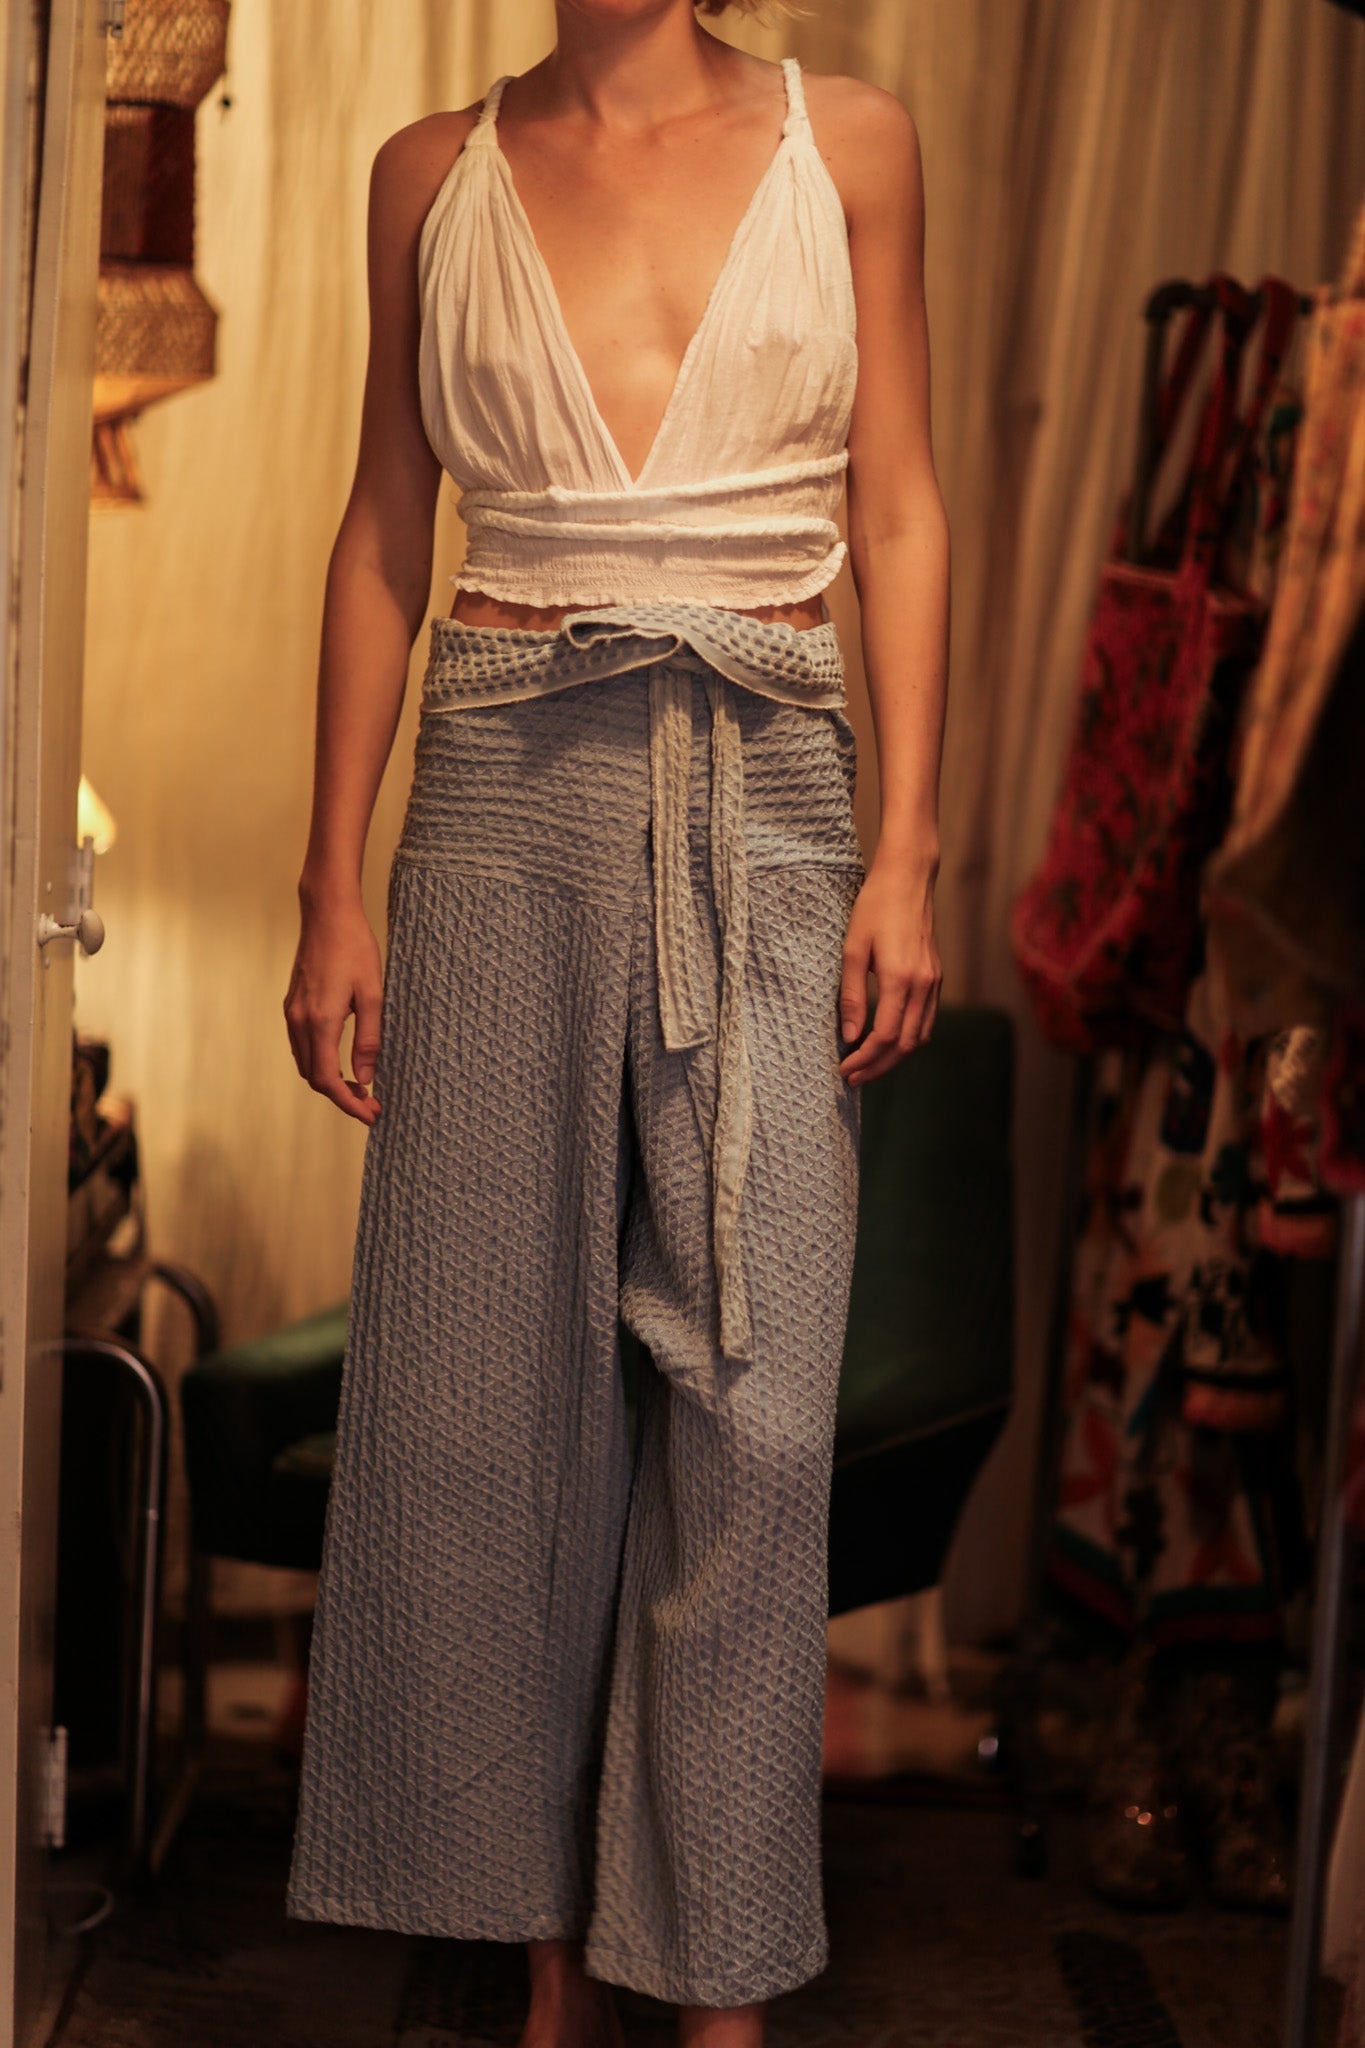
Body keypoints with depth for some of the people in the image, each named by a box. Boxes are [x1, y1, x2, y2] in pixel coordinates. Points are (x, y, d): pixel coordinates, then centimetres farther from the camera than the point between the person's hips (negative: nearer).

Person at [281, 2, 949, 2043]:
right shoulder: (435, 176, 9)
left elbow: (899, 513, 5)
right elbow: (386, 536, 10)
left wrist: (907, 852, -4)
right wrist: (334, 887, 4)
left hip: (767, 799, -1)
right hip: (509, 794, 1)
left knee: (753, 1401, -4)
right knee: (490, 1378, 2)